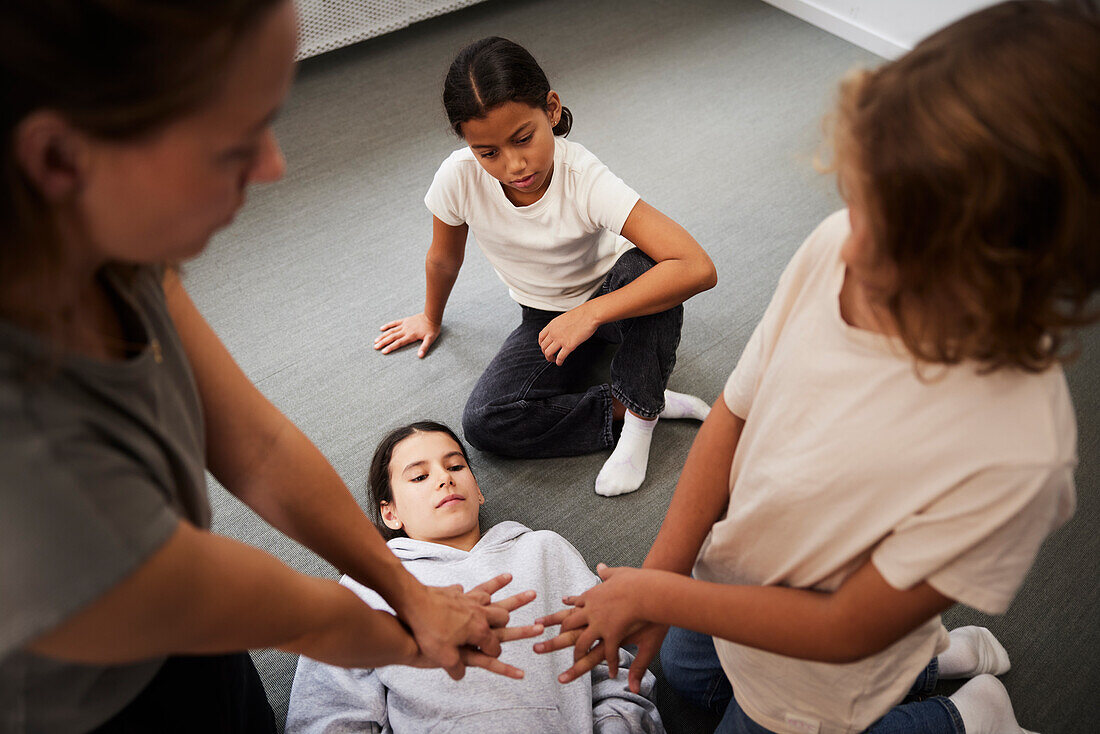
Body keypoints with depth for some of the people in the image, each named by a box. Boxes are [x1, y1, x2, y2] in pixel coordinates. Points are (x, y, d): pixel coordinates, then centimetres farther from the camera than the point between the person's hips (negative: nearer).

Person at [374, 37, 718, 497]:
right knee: (483, 423, -21)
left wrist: (591, 313, -43)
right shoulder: (459, 178, -24)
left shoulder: (585, 180, -32)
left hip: (611, 301, -2)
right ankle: (639, 405, -13)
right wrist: (431, 319, 16)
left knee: (639, 267, -38)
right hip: (547, 319, 3)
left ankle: (640, 409, -17)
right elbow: (444, 259, -1)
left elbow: (699, 268, -41)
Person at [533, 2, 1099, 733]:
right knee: (684, 670, 35)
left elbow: (847, 631, -27)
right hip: (731, 572, 6)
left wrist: (657, 593, -21)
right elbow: (735, 414, -13)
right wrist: (657, 577, -14)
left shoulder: (1016, 452, -40)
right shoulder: (836, 249, -26)